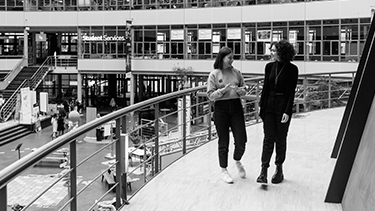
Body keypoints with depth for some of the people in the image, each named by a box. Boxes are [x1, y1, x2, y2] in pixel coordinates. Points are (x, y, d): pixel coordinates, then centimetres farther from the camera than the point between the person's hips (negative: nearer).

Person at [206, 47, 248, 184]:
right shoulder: (214, 74, -2)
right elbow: (210, 95, -5)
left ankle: (237, 161, 31)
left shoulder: (236, 72, 7)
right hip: (221, 108, -3)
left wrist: (240, 90, -8)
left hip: (236, 107, 3)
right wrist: (224, 90, -18)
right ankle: (224, 171, 21)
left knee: (241, 140, 0)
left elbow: (244, 90, 15)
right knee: (223, 142, 4)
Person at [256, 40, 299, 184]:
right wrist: (261, 105, 7)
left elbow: (291, 92, -8)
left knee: (280, 139, 7)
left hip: (283, 107, -3)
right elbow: (265, 87, 10)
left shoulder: (292, 69, -6)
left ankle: (279, 169, 21)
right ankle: (264, 171, -2)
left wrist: (287, 111, -14)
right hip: (269, 106, 3)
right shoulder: (269, 66, 5)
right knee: (268, 139, -1)